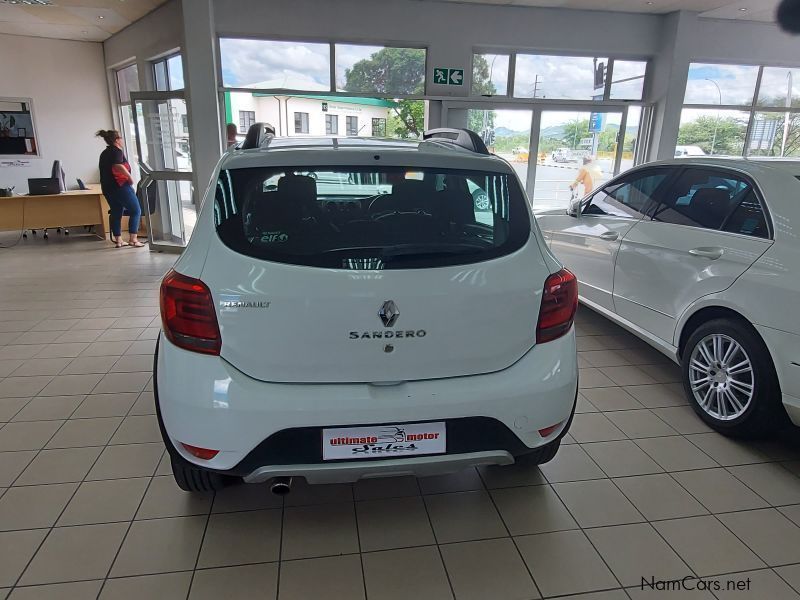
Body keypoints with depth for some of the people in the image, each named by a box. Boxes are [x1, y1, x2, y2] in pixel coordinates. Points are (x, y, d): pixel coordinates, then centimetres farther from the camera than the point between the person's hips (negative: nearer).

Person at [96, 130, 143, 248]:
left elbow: (106, 170, 21)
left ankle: (118, 240, 12)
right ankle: (133, 239, -10)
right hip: (120, 185, -8)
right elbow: (118, 166, -26)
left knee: (116, 213, 12)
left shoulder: (104, 153, 20)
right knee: (136, 210, -2)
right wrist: (129, 177, -18)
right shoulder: (117, 151, -8)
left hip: (107, 188, 9)